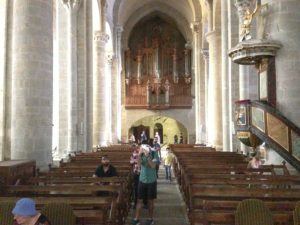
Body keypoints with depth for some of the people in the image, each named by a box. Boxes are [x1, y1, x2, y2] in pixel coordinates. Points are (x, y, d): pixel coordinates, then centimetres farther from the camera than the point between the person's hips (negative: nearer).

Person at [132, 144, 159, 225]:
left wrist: (147, 156, -32)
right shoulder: (142, 154, -4)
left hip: (151, 181, -2)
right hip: (142, 180, 2)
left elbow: (153, 165, -22)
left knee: (150, 201, 9)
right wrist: (139, 154, -33)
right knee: (139, 200, 7)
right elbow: (139, 163, -18)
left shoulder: (154, 153, -11)